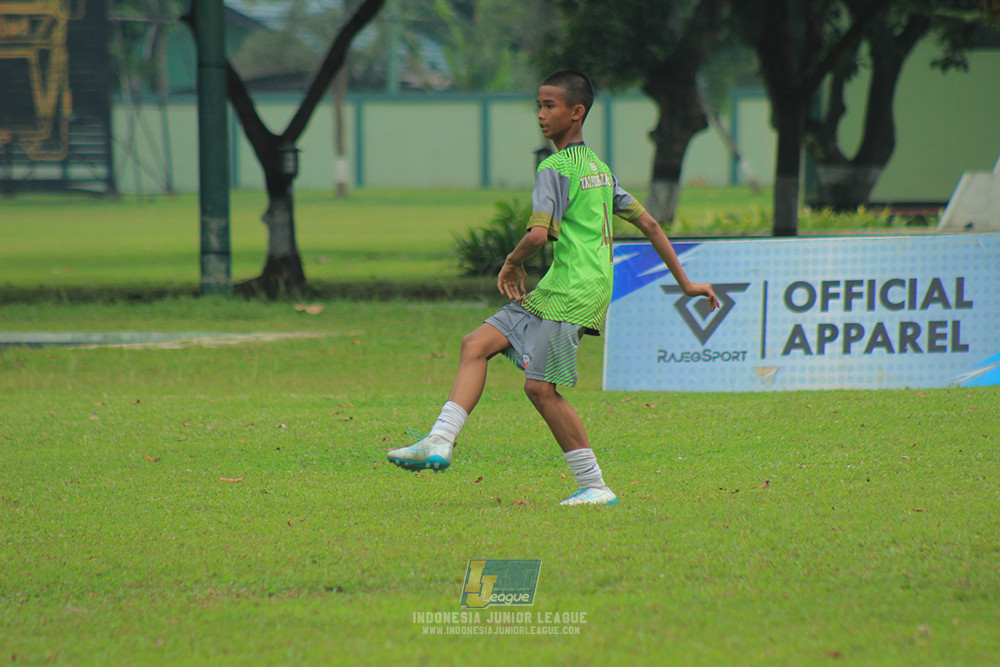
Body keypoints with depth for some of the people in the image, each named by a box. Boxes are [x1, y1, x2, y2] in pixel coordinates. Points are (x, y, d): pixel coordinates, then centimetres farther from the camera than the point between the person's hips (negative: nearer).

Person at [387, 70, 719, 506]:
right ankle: (441, 442, -3)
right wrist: (685, 284, 24)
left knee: (540, 386, -9)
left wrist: (512, 264, -2)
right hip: (552, 291, 10)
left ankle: (595, 486, -3)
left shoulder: (555, 169, -10)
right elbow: (649, 224, 20)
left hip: (573, 291, -10)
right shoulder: (598, 168, 19)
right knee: (477, 344, 4)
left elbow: (539, 233, -23)